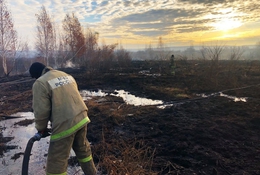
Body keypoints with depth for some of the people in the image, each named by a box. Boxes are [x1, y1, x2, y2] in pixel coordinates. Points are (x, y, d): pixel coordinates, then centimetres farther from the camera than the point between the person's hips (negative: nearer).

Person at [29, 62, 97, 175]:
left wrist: (41, 127, 5)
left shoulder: (40, 83, -9)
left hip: (64, 125, -8)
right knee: (83, 149, 26)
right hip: (81, 118, 8)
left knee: (56, 162, 7)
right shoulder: (67, 76, 14)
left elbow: (41, 110, -12)